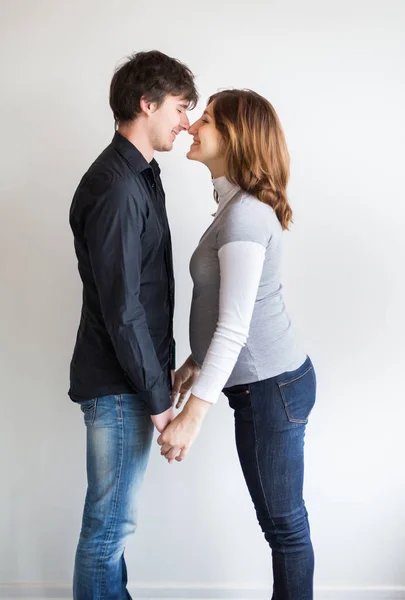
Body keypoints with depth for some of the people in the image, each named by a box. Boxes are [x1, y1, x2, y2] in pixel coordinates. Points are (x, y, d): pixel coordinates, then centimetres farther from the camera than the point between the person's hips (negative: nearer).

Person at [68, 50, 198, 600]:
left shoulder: (142, 175, 13)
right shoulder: (114, 187, -19)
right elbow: (121, 309, -21)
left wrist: (164, 371, 16)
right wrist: (157, 397, -15)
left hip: (136, 376, 9)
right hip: (119, 386, -9)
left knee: (114, 519, 20)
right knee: (110, 524, 4)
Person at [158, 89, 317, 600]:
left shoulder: (245, 214, -20)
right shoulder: (239, 206, 11)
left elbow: (235, 326, -24)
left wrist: (192, 415, -23)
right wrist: (196, 362, 22)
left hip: (273, 386, -10)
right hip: (259, 385, 10)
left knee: (284, 523, 6)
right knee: (276, 519, 19)